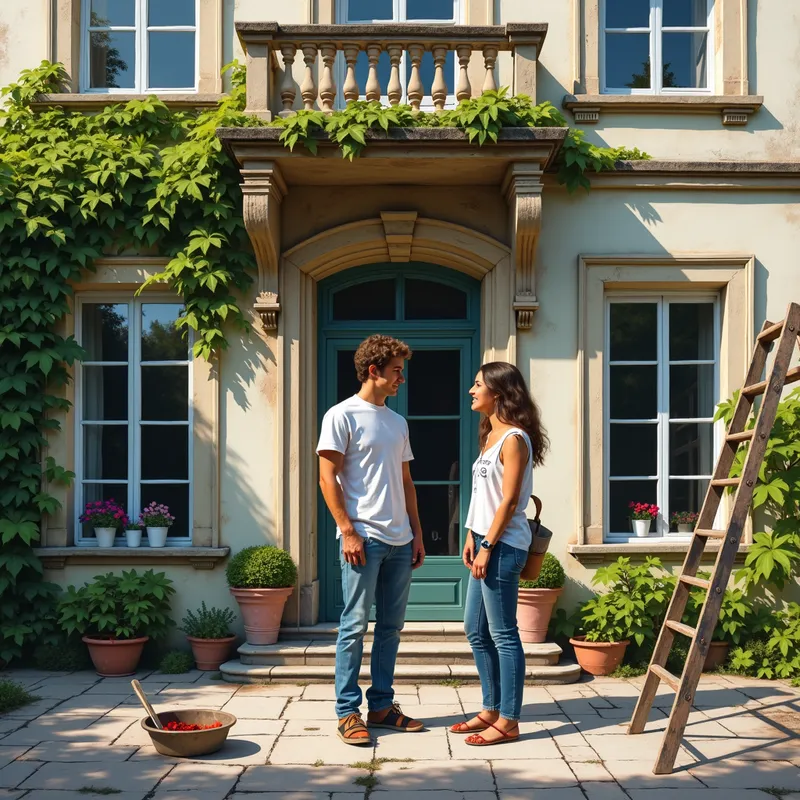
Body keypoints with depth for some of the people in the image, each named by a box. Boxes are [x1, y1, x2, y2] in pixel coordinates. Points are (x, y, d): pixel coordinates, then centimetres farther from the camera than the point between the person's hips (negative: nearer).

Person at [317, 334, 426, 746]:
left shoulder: (397, 422, 16)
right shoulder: (342, 416, -5)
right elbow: (328, 478, -9)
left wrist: (417, 535, 14)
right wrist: (348, 532, -14)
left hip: (400, 541, 7)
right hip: (364, 538, -7)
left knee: (391, 626, 11)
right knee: (355, 626, -2)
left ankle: (382, 705, 21)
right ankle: (348, 712, 6)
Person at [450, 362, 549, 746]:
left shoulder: (514, 439, -14)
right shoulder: (490, 435, 15)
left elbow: (509, 501, -17)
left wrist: (488, 547, -17)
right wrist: (473, 538, 11)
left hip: (503, 546, -10)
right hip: (487, 542, 10)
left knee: (502, 634, -3)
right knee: (476, 630, 15)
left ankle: (508, 722, 5)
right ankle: (491, 710, 25)